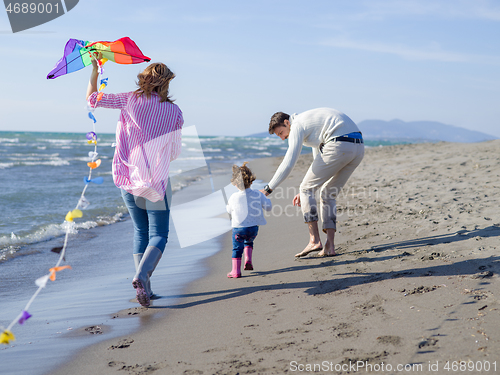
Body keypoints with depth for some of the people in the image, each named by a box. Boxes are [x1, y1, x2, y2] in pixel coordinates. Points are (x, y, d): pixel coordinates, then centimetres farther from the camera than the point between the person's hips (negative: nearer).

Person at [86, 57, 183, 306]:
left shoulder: (131, 100, 2)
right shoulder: (174, 112, -1)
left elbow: (92, 98, 11)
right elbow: (174, 153, 6)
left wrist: (95, 69, 21)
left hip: (128, 177, 3)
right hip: (155, 180, -3)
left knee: (140, 231, 14)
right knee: (158, 234, 1)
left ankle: (144, 286, 8)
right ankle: (141, 275, -24)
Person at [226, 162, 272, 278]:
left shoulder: (233, 198, -9)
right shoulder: (258, 195, -7)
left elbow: (229, 211, 7)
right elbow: (268, 207, 1)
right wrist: (265, 198, 21)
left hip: (238, 227, -2)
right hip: (253, 227, 2)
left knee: (237, 248, 10)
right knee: (248, 242, 30)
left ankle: (236, 271, 10)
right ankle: (248, 260, 14)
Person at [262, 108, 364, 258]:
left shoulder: (297, 125, 2)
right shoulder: (310, 120, 30)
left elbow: (288, 163, -8)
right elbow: (319, 161, 33)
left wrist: (268, 189, -4)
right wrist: (306, 191, 31)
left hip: (339, 146, -9)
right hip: (358, 148, 9)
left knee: (307, 189, 3)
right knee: (328, 195, 17)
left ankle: (315, 240, -4)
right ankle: (330, 246, 9)